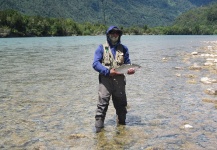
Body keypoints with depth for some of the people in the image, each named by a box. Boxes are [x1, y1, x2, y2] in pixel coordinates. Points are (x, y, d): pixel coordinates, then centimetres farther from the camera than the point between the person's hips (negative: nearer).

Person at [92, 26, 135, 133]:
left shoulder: (123, 48, 14)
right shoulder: (102, 48, 3)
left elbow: (127, 63, 16)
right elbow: (95, 64, -6)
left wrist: (130, 69, -8)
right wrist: (108, 71, -18)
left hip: (119, 80, 4)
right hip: (105, 80, -3)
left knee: (121, 104, 12)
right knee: (102, 103, -11)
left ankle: (121, 124, 30)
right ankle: (99, 126, -5)